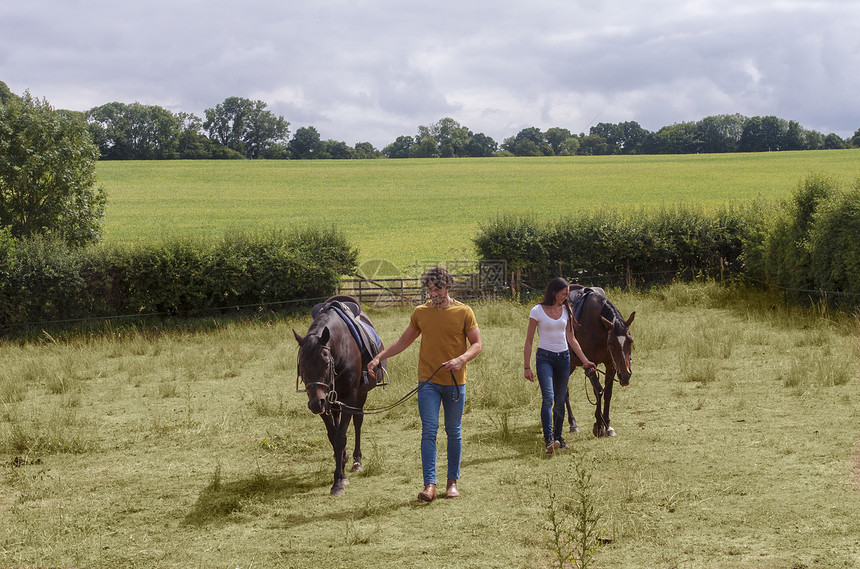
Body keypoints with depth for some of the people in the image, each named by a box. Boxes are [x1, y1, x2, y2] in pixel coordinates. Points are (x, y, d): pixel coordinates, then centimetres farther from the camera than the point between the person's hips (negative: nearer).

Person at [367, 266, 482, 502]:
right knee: (429, 431, -7)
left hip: (455, 382, -1)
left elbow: (477, 344, -1)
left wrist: (461, 359, -20)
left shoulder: (464, 312, -2)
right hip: (428, 381, 1)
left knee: (454, 432, 9)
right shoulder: (420, 312, 5)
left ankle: (453, 481, 20)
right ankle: (429, 485, -9)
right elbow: (403, 341, 15)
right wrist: (379, 357, 6)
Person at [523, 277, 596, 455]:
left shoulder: (566, 310, 8)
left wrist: (585, 360, 10)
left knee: (560, 400, 8)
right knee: (548, 398, -19)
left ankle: (558, 437, 20)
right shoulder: (538, 311, -6)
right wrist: (527, 367, -7)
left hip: (564, 357, 5)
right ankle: (549, 440, -26)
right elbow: (529, 341, -3)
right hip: (545, 357, -5)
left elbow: (571, 339, 15)